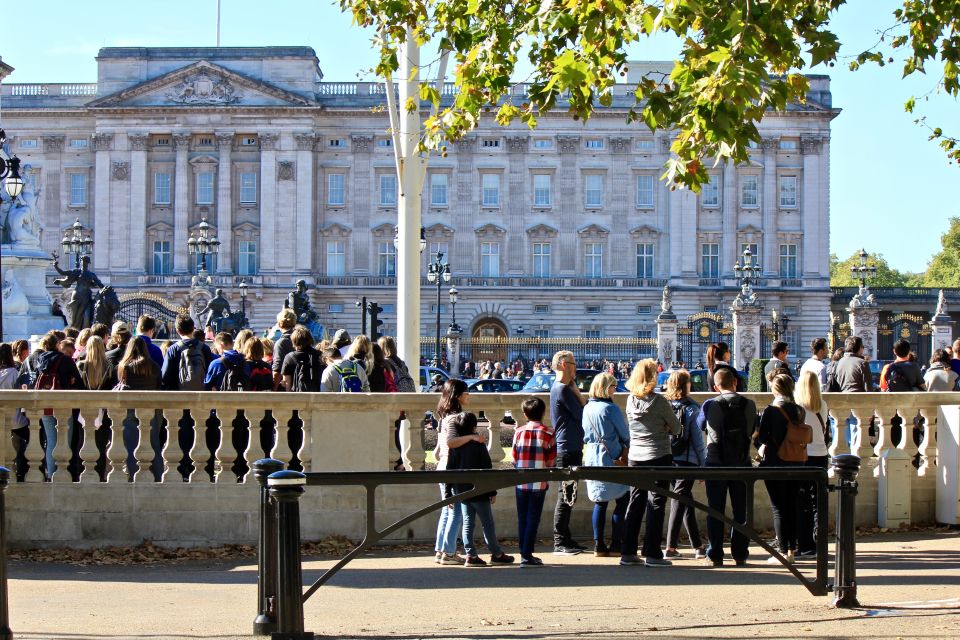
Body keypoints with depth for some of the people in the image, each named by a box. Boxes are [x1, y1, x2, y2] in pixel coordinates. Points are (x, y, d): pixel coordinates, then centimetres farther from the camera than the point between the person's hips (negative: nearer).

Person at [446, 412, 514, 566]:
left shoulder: (454, 447, 2)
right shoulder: (478, 445, -9)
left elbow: (449, 471, 3)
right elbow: (487, 470, -9)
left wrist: (449, 493, 7)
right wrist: (492, 492, -4)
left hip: (460, 491, 4)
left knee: (467, 523, 8)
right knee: (487, 523, 4)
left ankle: (470, 555, 2)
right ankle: (496, 554, 9)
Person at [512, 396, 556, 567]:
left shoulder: (519, 432, 0)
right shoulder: (548, 433, -5)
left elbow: (514, 458, 3)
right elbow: (552, 461, -3)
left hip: (521, 482, 2)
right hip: (539, 483, -2)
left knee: (522, 519, 10)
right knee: (533, 519, 1)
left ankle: (523, 553, 13)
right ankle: (527, 554, -3)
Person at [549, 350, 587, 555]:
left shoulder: (559, 387, 18)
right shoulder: (563, 389, -14)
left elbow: (578, 413, 18)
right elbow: (583, 414, -15)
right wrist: (576, 390, -5)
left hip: (570, 448, 10)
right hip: (568, 448, -10)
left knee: (567, 496, 13)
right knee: (566, 496, -7)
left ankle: (565, 539, 19)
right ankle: (560, 542, -5)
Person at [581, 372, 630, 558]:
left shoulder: (587, 408, 8)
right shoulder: (610, 408, -13)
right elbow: (625, 434, -5)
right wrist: (627, 447, 13)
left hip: (592, 458, 7)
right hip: (610, 459, -7)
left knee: (600, 502, 10)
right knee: (622, 500, 3)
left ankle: (598, 545, 8)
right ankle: (616, 543, 1)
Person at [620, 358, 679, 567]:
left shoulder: (630, 401, 2)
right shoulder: (659, 401, -12)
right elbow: (676, 428, -2)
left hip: (635, 458, 5)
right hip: (658, 457, -5)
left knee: (635, 503, 11)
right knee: (655, 505, 0)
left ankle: (627, 552, 12)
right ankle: (652, 554, -1)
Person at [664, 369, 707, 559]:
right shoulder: (691, 409, -8)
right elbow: (698, 440, -7)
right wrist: (704, 465, 0)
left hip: (667, 462, 4)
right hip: (687, 461, -4)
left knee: (686, 501, 15)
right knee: (679, 502, 0)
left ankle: (697, 546, 19)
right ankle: (671, 547, -5)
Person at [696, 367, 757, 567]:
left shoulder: (710, 405, -10)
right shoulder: (749, 405, -5)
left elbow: (700, 426, 8)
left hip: (716, 463, -2)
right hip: (742, 463, 2)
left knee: (716, 510, 4)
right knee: (741, 510, 10)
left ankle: (715, 556, 3)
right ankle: (740, 554, 12)